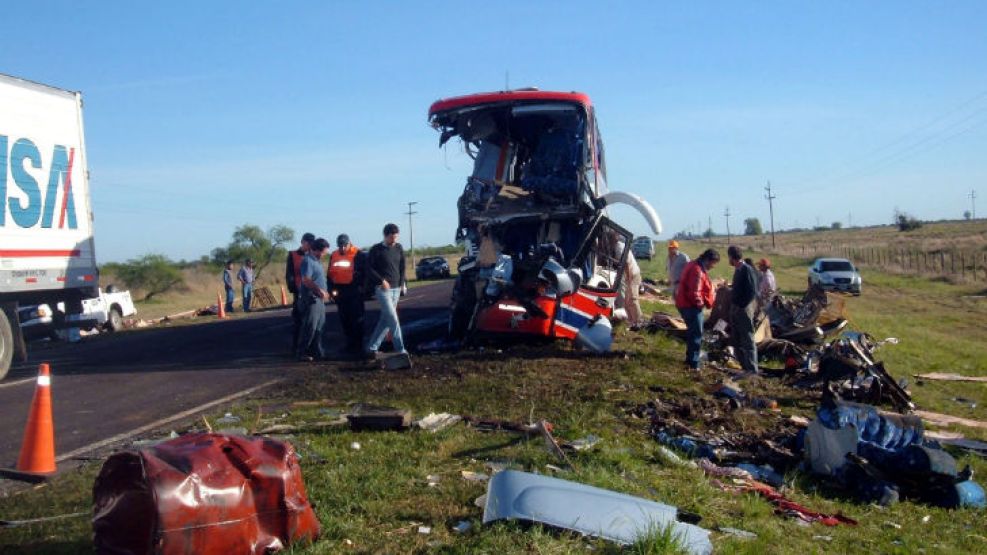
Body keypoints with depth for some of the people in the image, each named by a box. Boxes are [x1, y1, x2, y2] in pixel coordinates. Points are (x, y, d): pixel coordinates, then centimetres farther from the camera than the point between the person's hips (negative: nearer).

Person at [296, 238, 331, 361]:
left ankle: (318, 351, 19)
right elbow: (306, 280, -25)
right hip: (311, 299, -10)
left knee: (319, 327, 13)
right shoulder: (308, 261, -14)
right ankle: (301, 352, 0)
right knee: (309, 328, -7)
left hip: (319, 299, 10)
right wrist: (319, 290, -24)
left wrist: (324, 292, 17)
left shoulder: (317, 260, 16)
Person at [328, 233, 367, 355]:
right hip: (339, 292, 6)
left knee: (356, 319, -3)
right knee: (344, 319, 10)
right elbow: (330, 274, 16)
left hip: (354, 291, -6)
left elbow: (364, 273, -5)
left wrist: (360, 287, -9)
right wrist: (332, 289, 7)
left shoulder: (358, 255, -6)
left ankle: (357, 345, 2)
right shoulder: (334, 256, 11)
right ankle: (349, 344, 20)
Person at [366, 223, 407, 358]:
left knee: (385, 320, 7)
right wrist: (381, 280, -12)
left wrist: (402, 283, 8)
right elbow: (369, 268, -5)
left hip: (396, 289, 6)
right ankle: (400, 350, -9)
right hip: (383, 289, -5)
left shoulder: (398, 248, 9)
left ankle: (372, 347, 16)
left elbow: (402, 266, 16)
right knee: (393, 320, -11)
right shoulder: (376, 249, -6)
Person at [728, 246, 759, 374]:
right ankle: (744, 366, 25)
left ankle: (752, 370, -1)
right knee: (736, 340, 15)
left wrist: (742, 305, -18)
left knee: (748, 341, -5)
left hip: (744, 309, -10)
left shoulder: (747, 270, -16)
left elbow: (752, 291, -20)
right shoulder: (737, 270, 12)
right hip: (735, 308, 10)